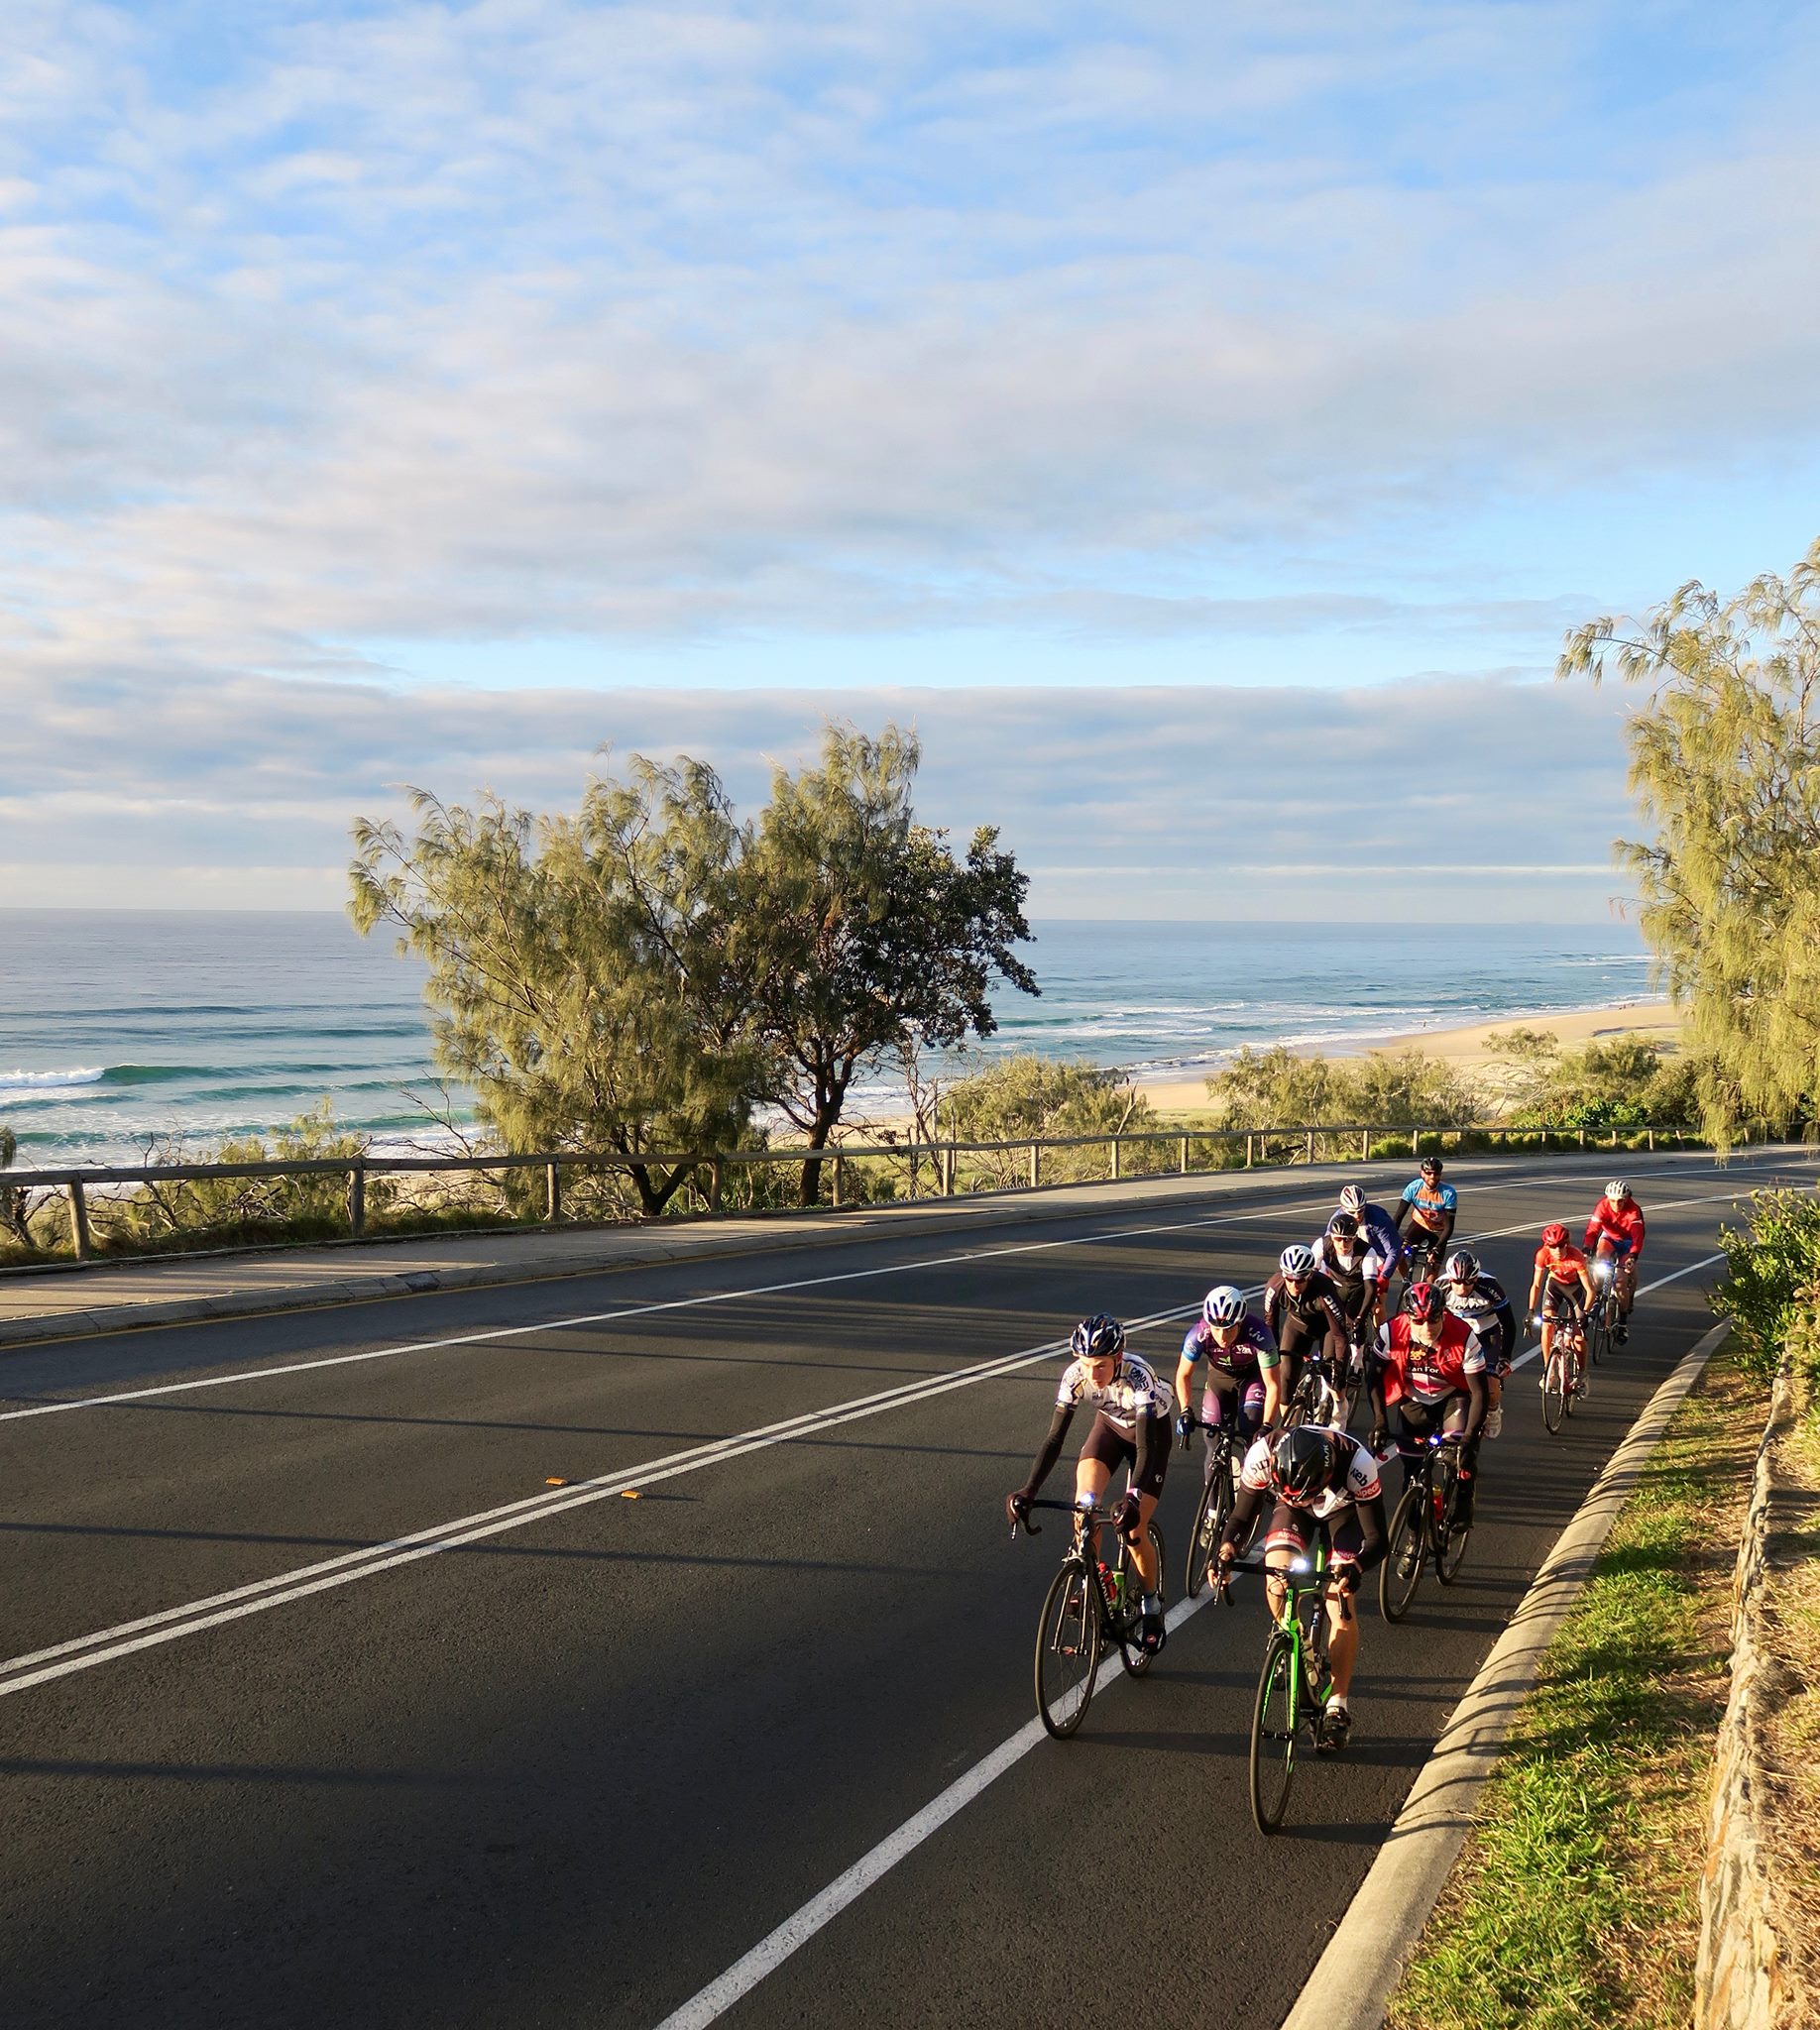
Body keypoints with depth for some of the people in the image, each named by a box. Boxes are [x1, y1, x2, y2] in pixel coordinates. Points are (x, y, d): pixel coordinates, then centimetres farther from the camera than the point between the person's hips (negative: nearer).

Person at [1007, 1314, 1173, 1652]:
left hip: (1152, 1429, -3)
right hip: (1110, 1425, 3)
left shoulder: (1137, 1377, -39)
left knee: (1133, 1529, -9)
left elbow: (1145, 1447, -41)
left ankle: (1152, 1607, 14)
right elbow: (1054, 1438, -27)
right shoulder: (1075, 1376, -29)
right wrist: (1028, 1491, -36)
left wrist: (1132, 1499, -55)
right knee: (1084, 1503, -22)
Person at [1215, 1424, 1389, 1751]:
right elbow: (1242, 1518, -22)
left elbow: (1378, 1540, -33)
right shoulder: (1261, 1456, -37)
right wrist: (1225, 1552, -42)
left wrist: (1355, 1568, -53)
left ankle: (1337, 1707, -1)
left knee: (1341, 1606, -15)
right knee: (1277, 1574, -24)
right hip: (1291, 1510, 2)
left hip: (1343, 1510, -2)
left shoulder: (1356, 1464, -41)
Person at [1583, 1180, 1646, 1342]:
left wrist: (1633, 1256, -55)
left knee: (1621, 1281, -14)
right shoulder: (1602, 1206, -25)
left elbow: (1637, 1235, -39)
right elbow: (1592, 1229, -33)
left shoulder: (1634, 1210, -29)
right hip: (1608, 1238, 2)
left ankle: (1623, 1322, 0)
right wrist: (1586, 1251, -48)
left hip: (1627, 1243, -2)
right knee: (1600, 1257, -31)